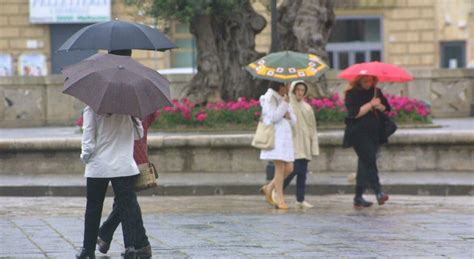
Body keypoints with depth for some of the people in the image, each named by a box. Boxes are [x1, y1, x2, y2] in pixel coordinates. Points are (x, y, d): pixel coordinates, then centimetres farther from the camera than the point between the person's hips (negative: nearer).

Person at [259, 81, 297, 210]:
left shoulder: (284, 99, 18)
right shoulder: (269, 98, -5)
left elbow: (293, 121, 17)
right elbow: (274, 117, -17)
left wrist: (289, 116, -5)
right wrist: (285, 104, -15)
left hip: (285, 137, 8)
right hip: (274, 136, -8)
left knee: (289, 168, 1)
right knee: (280, 167, -11)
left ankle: (269, 188, 18)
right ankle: (280, 199, -6)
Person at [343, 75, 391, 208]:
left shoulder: (376, 92, 13)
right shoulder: (352, 94, -5)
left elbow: (386, 108, 14)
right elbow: (355, 113, -16)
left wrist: (379, 106, -8)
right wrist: (370, 104, -16)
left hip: (374, 133, 6)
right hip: (359, 132, -6)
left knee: (365, 163, 8)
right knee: (369, 160, -19)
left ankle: (358, 197, 12)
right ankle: (378, 192, -27)